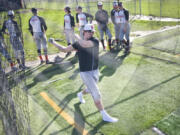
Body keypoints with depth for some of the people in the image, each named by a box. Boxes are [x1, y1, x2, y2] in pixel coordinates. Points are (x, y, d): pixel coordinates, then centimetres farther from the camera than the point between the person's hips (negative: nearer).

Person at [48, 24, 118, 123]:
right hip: (85, 73, -3)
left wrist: (78, 37, -13)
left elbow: (85, 44, -29)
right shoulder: (78, 44, -5)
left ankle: (80, 94, 60)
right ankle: (104, 116, 5)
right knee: (96, 95, -7)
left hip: (95, 71, 4)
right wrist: (53, 43, 3)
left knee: (91, 90, 27)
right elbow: (64, 49, 6)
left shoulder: (95, 41, -9)